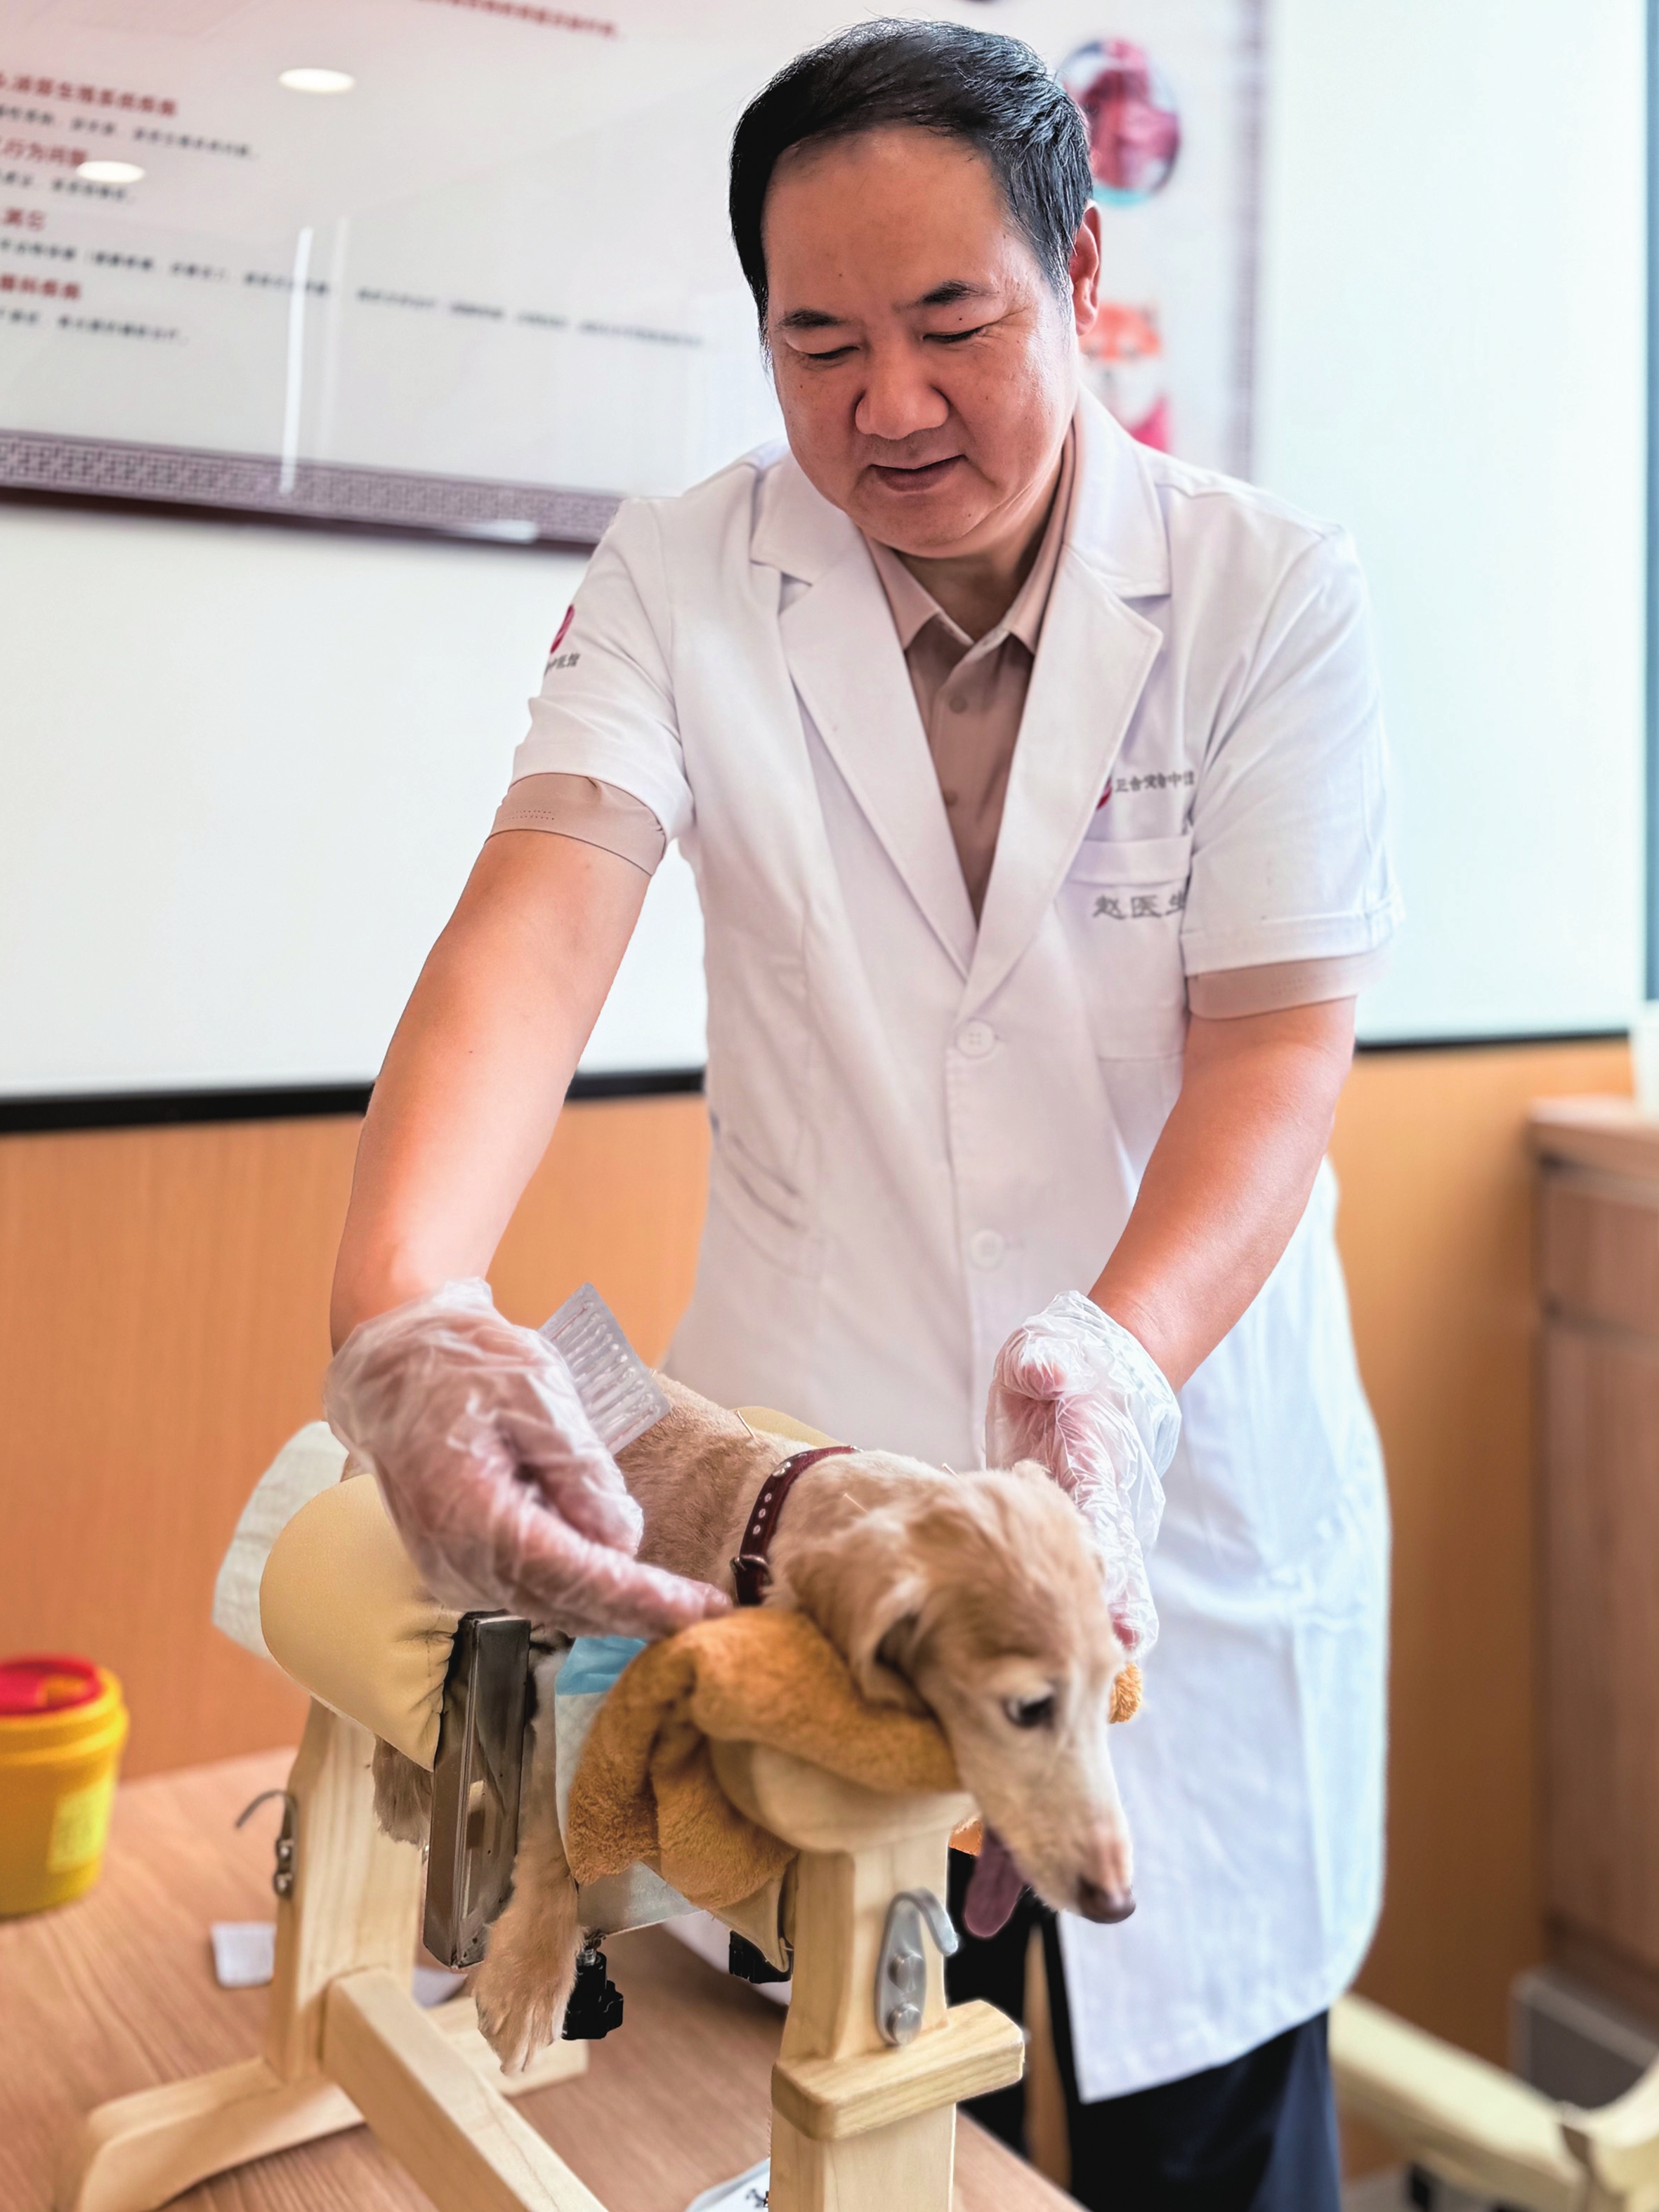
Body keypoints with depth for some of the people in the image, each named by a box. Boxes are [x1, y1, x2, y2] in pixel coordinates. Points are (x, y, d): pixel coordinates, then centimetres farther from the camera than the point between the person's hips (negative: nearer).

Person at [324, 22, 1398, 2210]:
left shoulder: (1270, 594, -6)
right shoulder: (682, 582, -4)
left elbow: (1278, 1040, -12)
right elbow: (544, 910, -20)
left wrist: (1119, 1357, -32)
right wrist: (405, 1307, -38)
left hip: (1192, 1501, 0)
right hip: (801, 1496, 1)